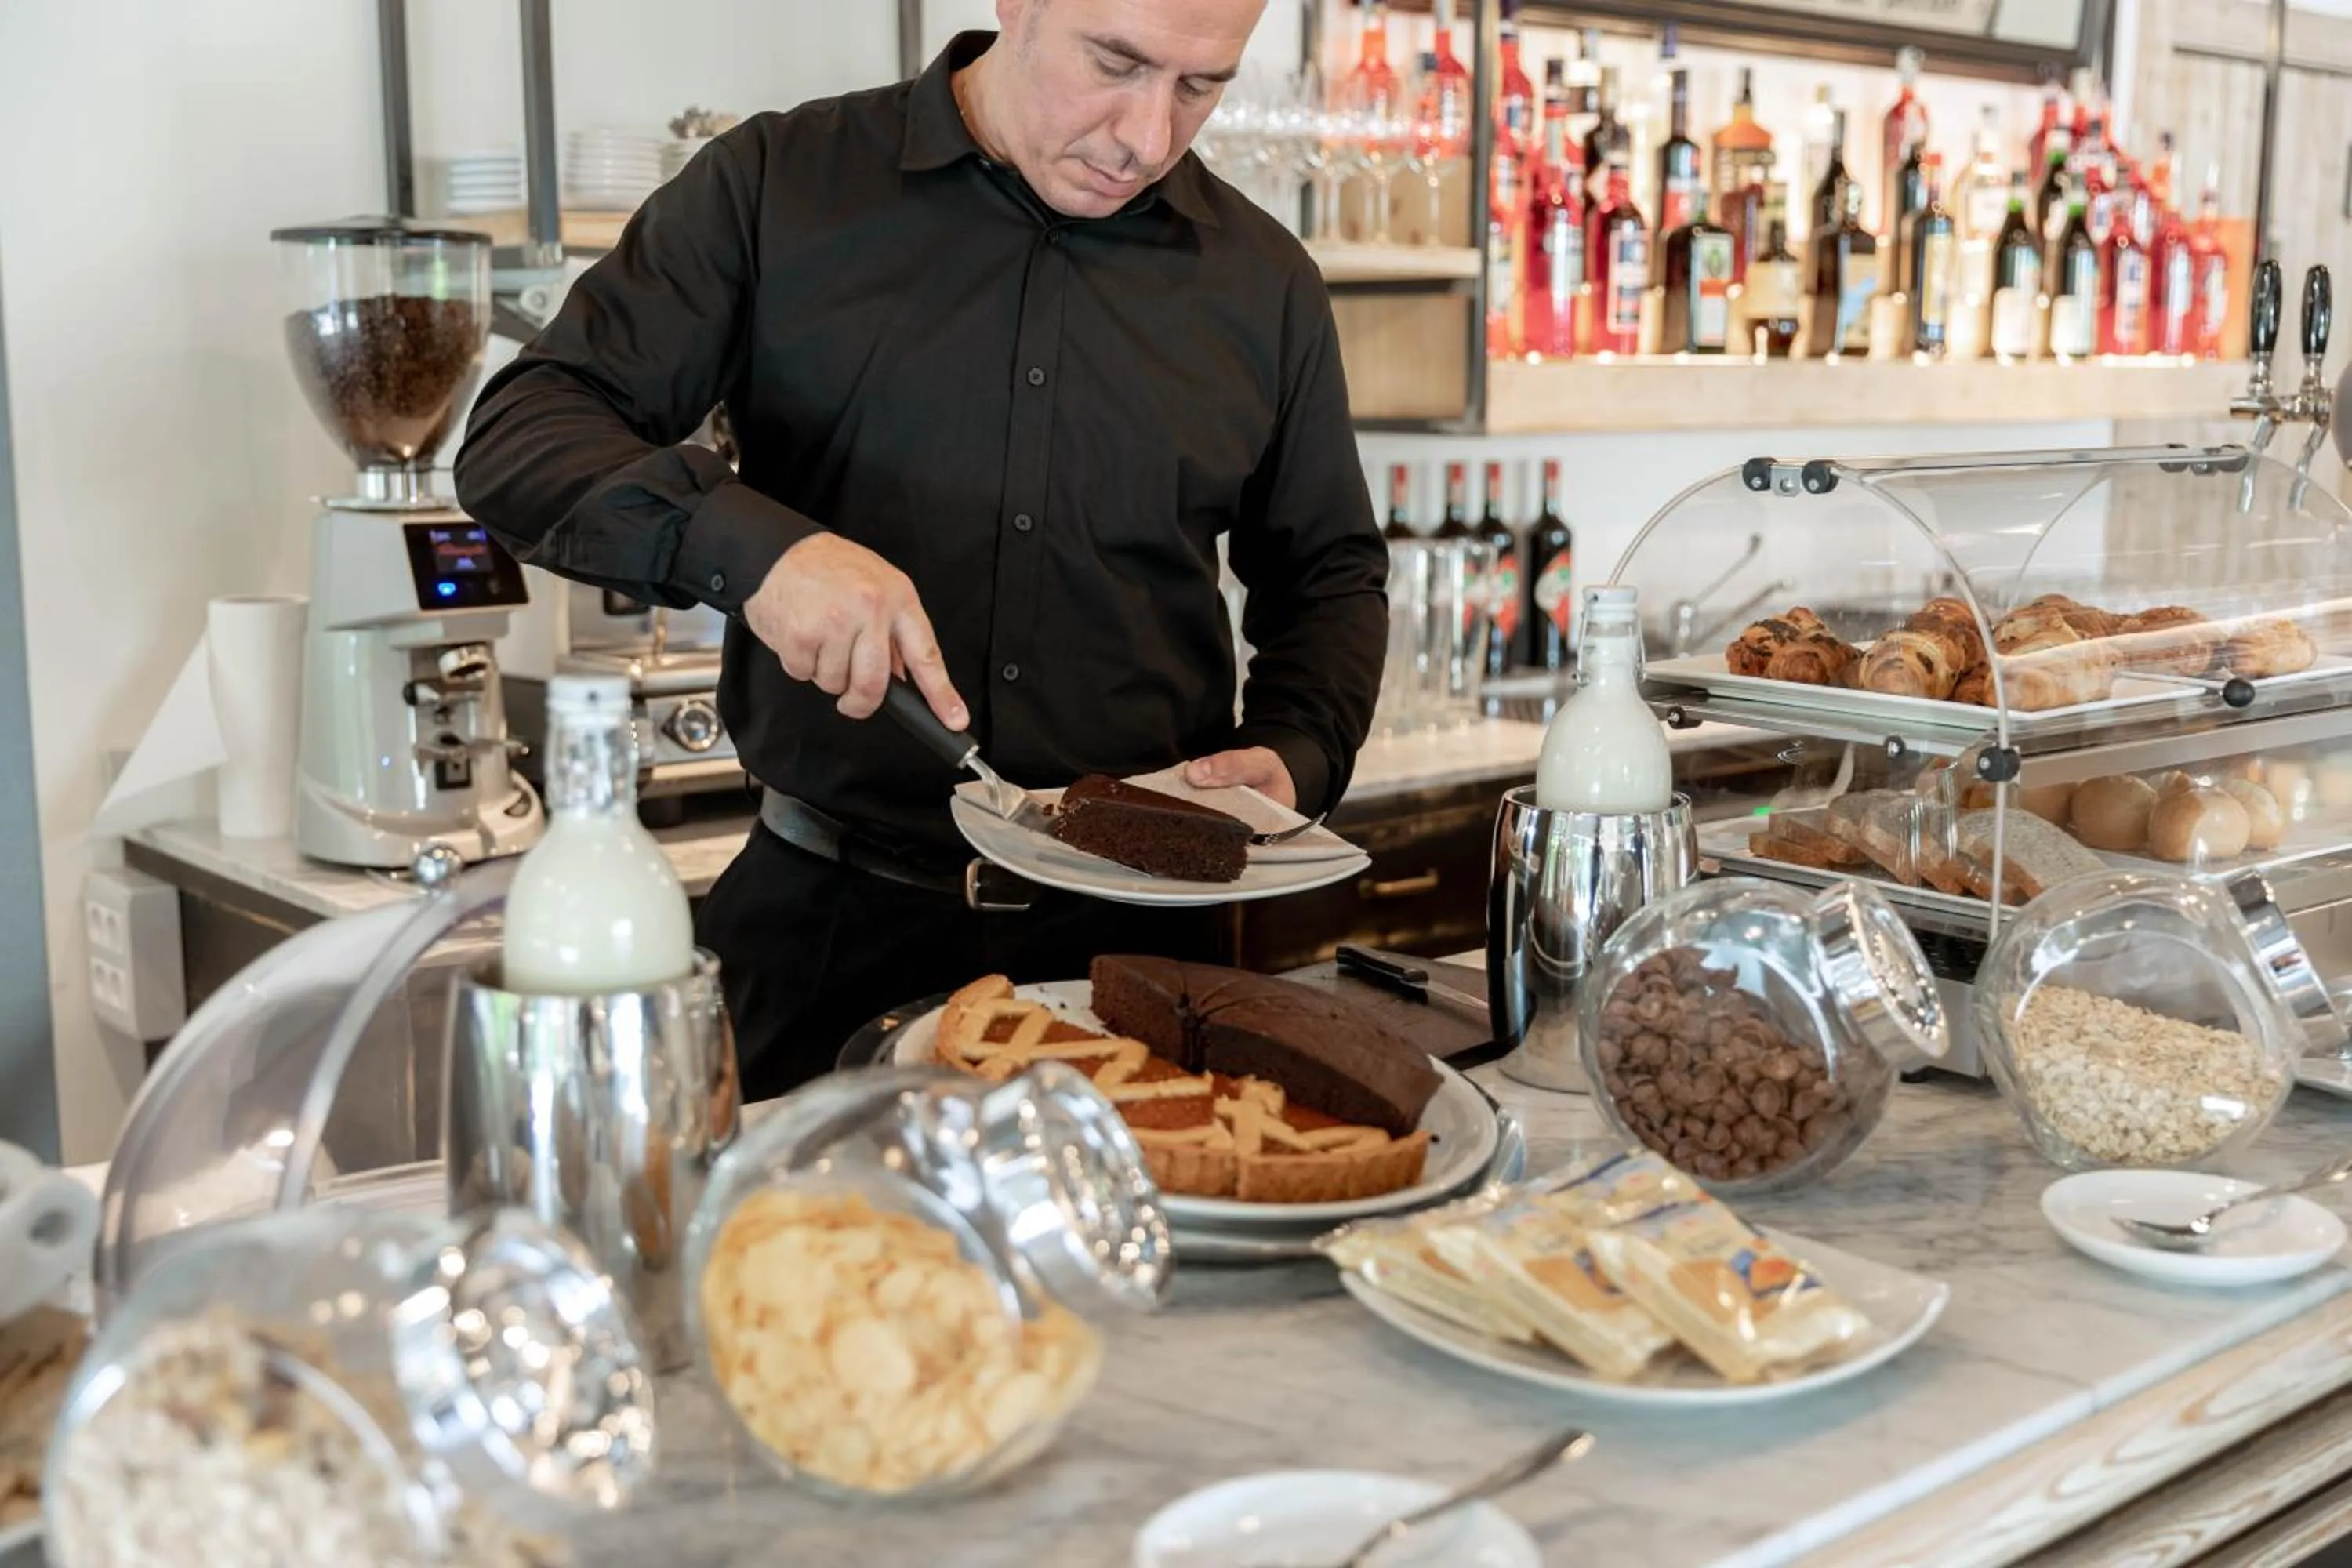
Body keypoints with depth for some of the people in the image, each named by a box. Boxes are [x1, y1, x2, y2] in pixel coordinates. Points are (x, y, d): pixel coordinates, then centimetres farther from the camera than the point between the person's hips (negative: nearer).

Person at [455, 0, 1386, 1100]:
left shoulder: (1265, 282, 5)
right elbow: (517, 440, -7)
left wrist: (1296, 755, -4)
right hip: (827, 926, -1)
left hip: (1137, 938, 2)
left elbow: (1330, 574, 16)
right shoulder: (776, 190, -2)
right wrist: (750, 543, -26)